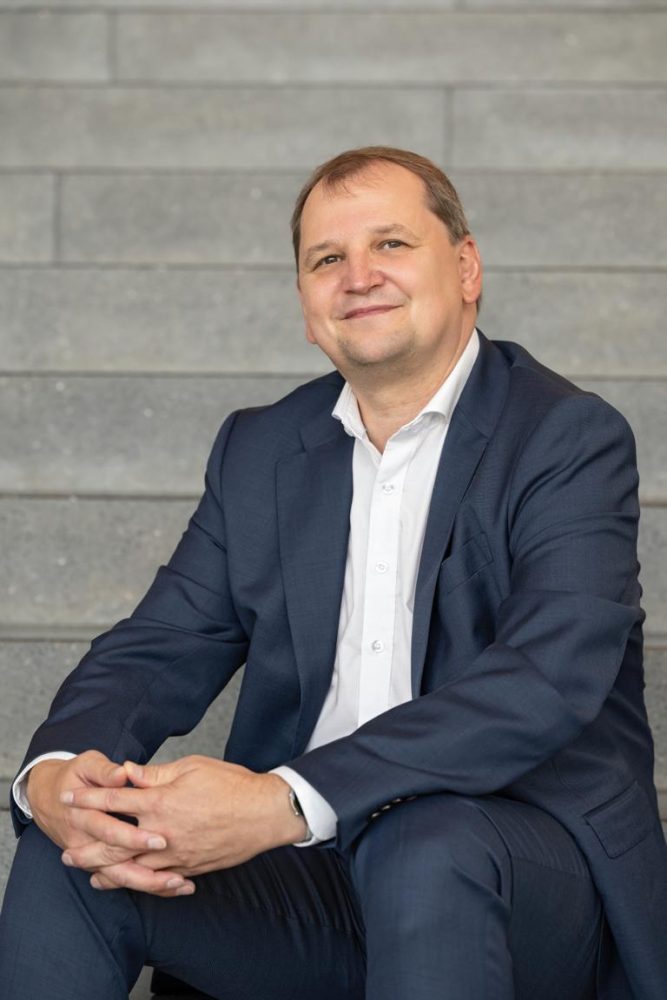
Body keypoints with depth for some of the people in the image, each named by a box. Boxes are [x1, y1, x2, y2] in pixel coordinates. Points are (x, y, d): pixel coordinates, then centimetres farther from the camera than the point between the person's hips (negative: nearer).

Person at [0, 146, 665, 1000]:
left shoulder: (571, 439, -6)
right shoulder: (259, 450, 13)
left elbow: (547, 681, -21)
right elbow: (161, 648, 7)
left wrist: (284, 800, -32)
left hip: (529, 850, -3)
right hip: (309, 871, 4)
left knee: (428, 843, -36)